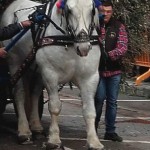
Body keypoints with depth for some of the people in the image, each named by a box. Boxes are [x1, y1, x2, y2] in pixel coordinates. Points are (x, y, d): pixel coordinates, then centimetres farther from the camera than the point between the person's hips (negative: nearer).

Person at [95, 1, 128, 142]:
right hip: (97, 68, -3)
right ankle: (93, 129, 11)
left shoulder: (118, 27, 3)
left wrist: (109, 55, -22)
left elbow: (123, 47, -6)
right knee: (99, 98, -6)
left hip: (114, 70, 3)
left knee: (112, 101, 8)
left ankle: (110, 131, 18)